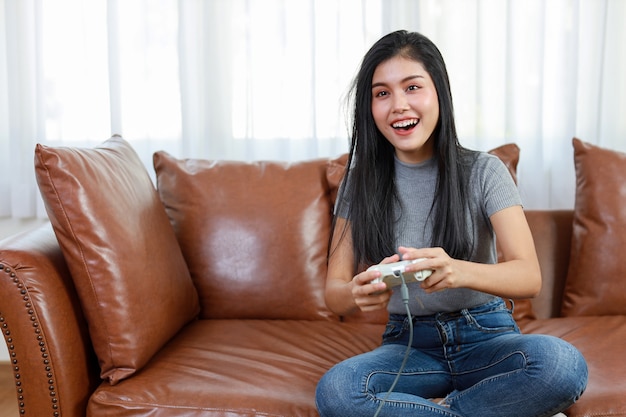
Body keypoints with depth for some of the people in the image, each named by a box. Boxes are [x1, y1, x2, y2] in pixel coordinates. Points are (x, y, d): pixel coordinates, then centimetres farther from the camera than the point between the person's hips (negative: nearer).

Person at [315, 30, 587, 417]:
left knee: (562, 363, -33)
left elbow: (529, 276, -15)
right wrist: (359, 294, -30)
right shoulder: (361, 182, 1)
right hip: (409, 342, 1)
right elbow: (335, 289, -3)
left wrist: (458, 271, -38)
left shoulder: (483, 171, -4)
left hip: (486, 336, -1)